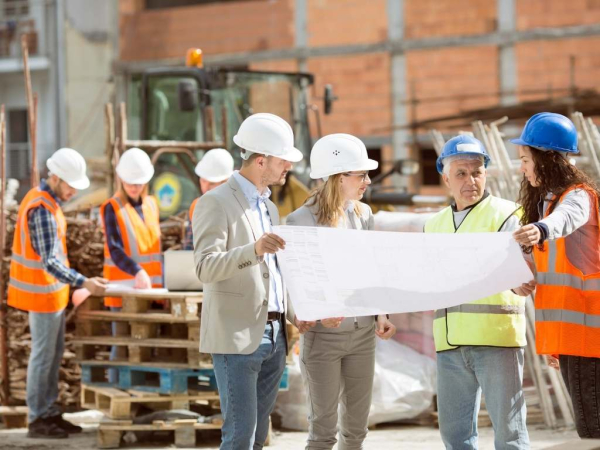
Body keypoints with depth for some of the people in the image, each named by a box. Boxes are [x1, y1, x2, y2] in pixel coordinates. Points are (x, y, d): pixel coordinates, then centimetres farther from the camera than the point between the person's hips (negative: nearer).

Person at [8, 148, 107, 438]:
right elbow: (50, 261, -29)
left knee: (55, 353, 14)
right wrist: (84, 283, -37)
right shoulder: (42, 210, -23)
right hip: (43, 293, -10)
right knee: (43, 354, -2)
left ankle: (50, 414, 21)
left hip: (52, 292, 10)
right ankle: (37, 420, 5)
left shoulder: (44, 199, 9)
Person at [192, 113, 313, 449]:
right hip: (237, 337, -8)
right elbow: (206, 267, -20)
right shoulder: (216, 203, -8)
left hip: (274, 336, 8)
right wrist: (254, 250, -35)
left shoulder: (269, 207, 19)